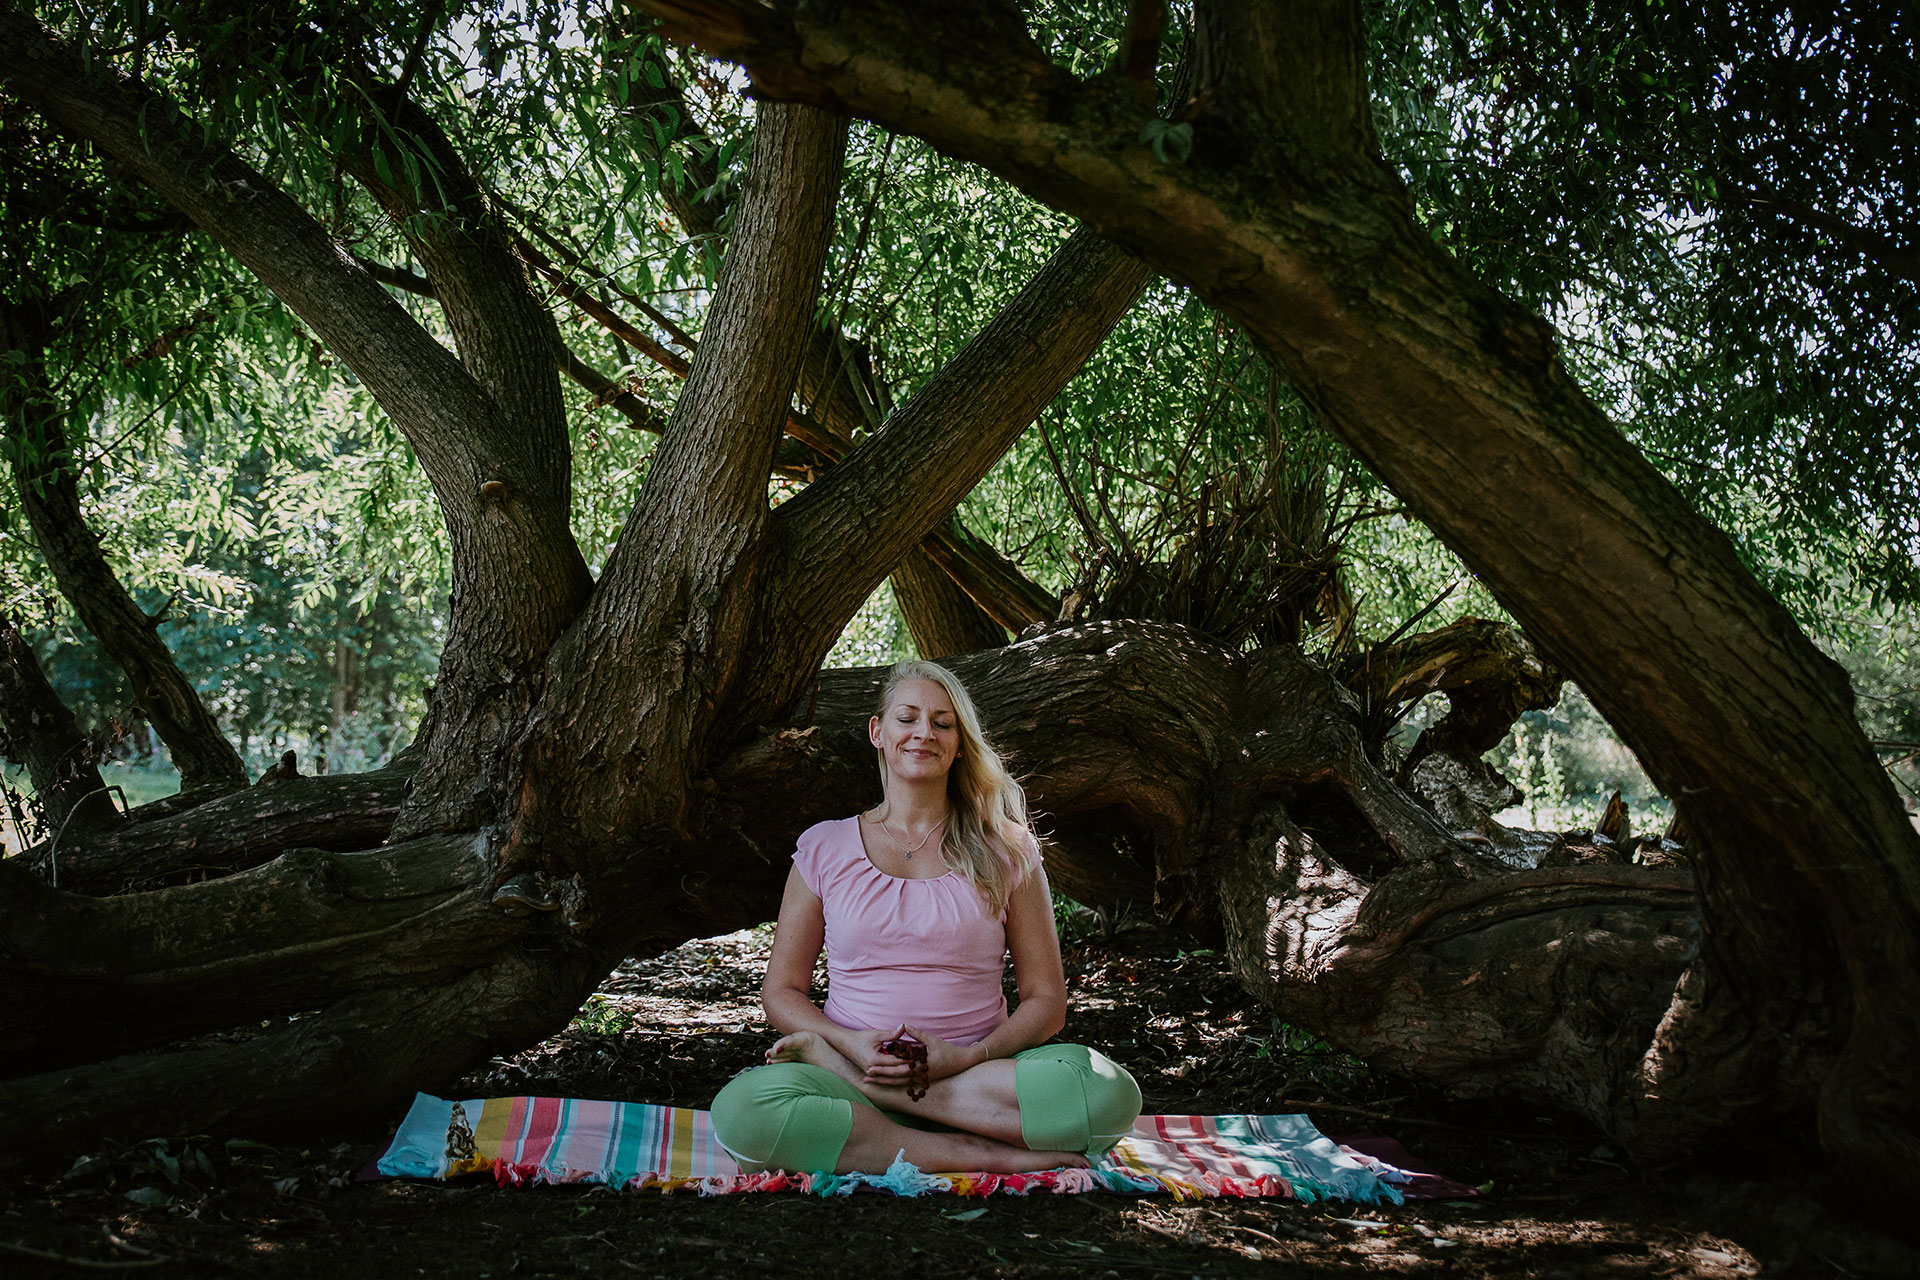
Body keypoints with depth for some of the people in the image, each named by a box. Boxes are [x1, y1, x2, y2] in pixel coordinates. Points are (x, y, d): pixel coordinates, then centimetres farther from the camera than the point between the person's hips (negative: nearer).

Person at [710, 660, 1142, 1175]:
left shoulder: (1005, 851, 9)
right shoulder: (824, 848, 10)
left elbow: (1046, 1001, 7)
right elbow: (781, 991, 9)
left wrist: (967, 1058, -12)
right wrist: (854, 1045, -12)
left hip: (976, 1078, 1)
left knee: (1111, 1090, -31)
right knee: (741, 1109, -34)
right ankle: (982, 1155, -26)